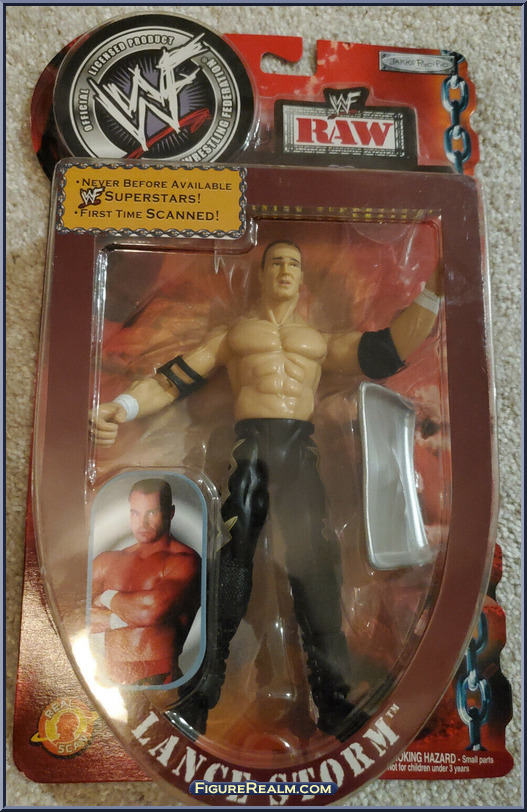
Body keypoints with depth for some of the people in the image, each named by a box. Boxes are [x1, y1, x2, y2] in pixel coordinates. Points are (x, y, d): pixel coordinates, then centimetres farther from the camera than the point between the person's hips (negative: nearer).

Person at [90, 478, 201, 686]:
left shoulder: (185, 561, -4)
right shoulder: (106, 561, 13)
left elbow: (153, 607, -17)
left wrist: (109, 598, 1)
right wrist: (129, 618, -6)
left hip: (159, 679, -3)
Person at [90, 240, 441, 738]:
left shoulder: (322, 341, 25)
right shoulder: (231, 334, 22)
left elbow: (387, 352, 15)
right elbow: (176, 379, 12)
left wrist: (431, 291, 11)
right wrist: (123, 407, -4)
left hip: (301, 449, 1)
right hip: (249, 445, -1)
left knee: (314, 564, -7)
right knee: (230, 561, -5)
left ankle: (334, 703, -2)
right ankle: (198, 700, 3)